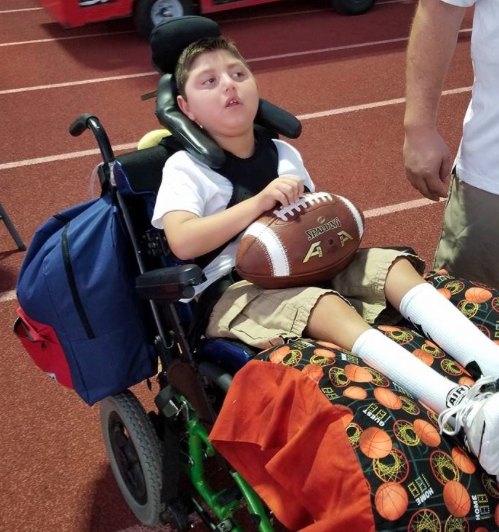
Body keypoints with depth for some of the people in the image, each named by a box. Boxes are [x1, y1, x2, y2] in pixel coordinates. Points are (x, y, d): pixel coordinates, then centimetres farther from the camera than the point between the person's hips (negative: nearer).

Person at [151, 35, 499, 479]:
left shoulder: (285, 154, 16)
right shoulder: (185, 167, -1)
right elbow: (182, 243, -18)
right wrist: (258, 202, -23)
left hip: (303, 269, 7)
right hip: (234, 290, -6)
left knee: (395, 265, -15)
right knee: (327, 306, -35)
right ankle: (461, 408, -49)